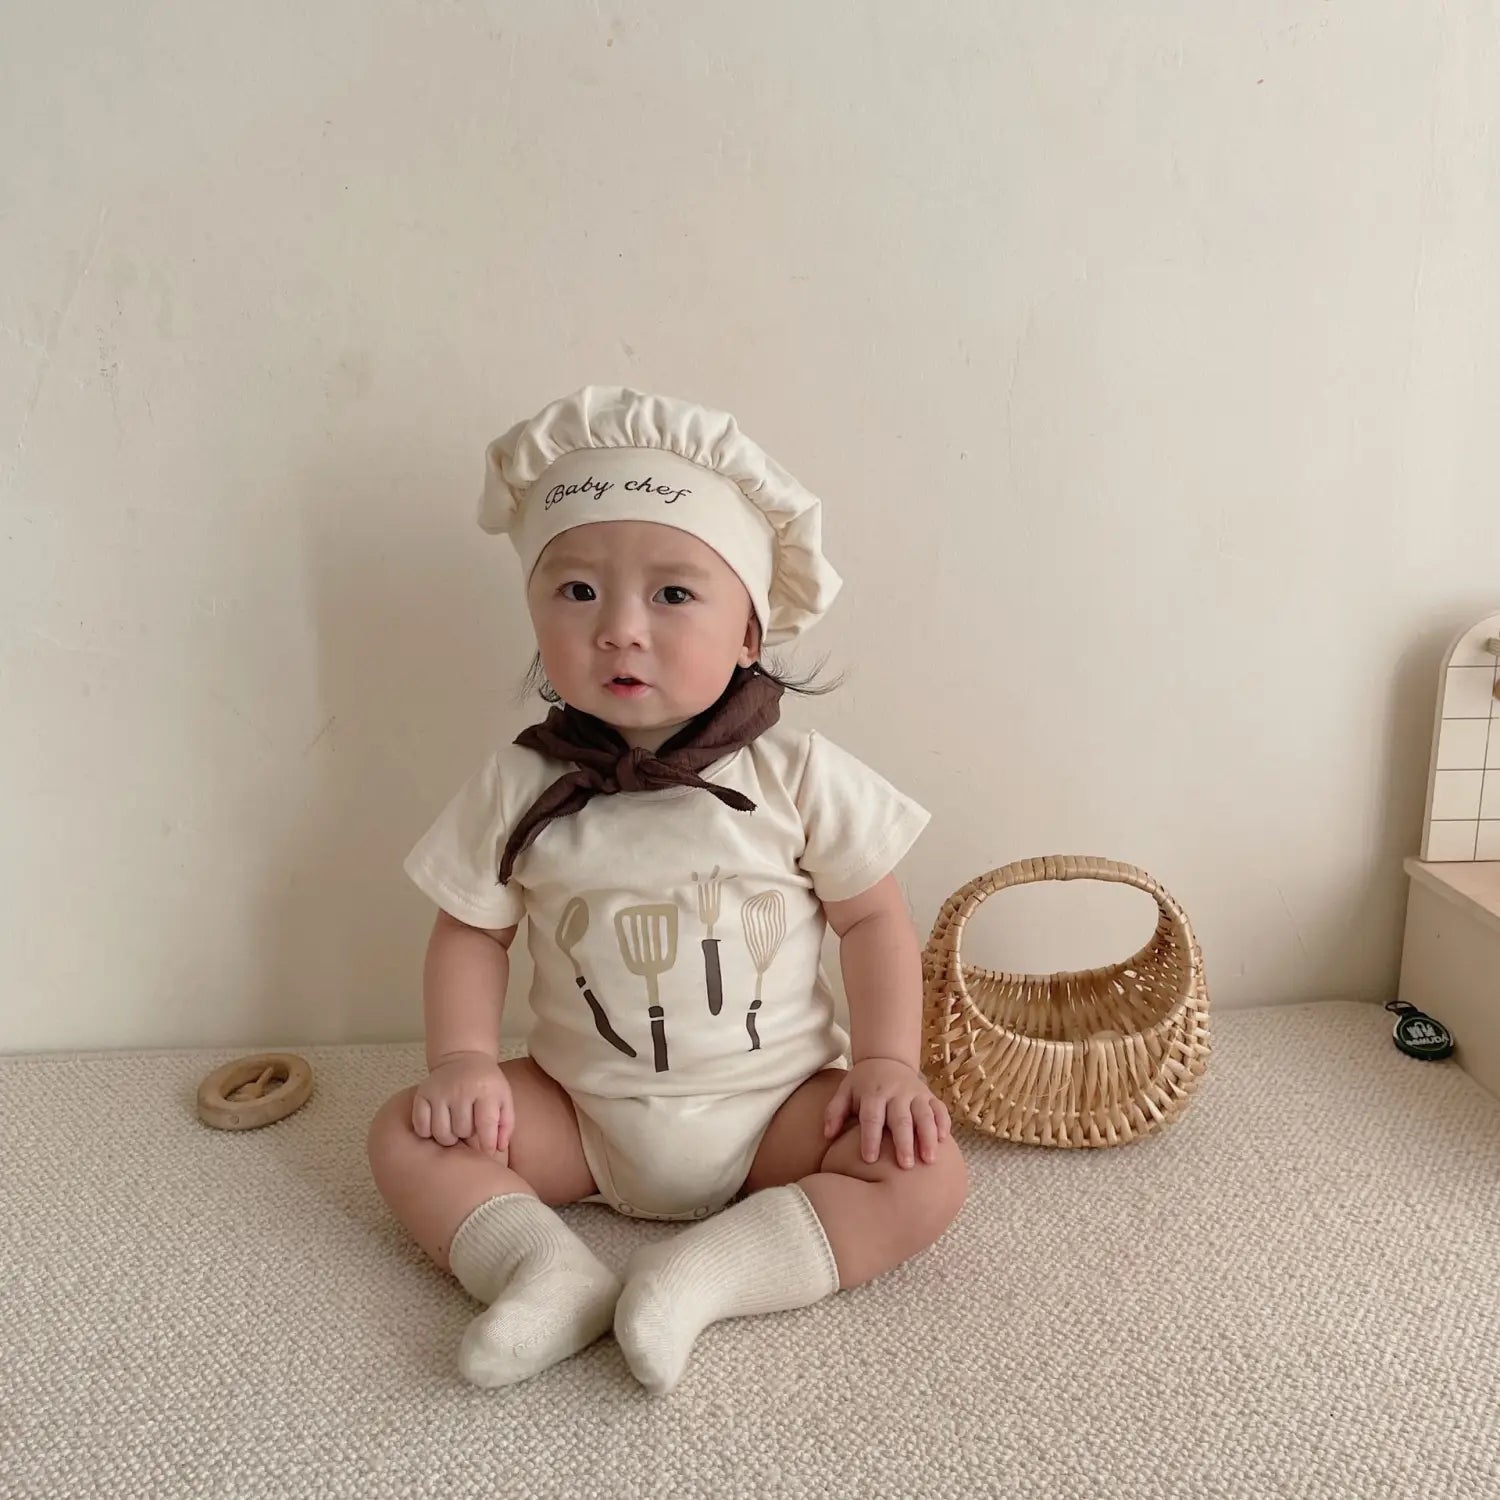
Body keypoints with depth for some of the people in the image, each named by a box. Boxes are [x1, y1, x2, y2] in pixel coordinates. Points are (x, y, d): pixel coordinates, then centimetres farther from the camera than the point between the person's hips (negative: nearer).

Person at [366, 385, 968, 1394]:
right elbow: (471, 932, 2)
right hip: (583, 1114, 2)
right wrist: (463, 1061, -12)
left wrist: (886, 1064, -12)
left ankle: (706, 1273, -24)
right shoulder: (516, 790, -8)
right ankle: (550, 1270, -23)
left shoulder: (797, 776, -11)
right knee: (408, 1136, -10)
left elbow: (873, 918, -4)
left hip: (776, 1111, -1)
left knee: (928, 1171, -21)